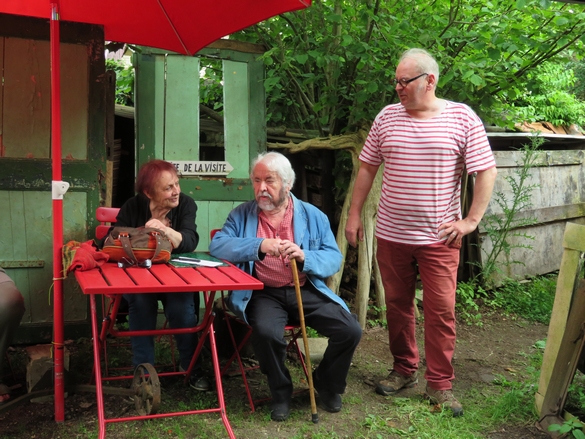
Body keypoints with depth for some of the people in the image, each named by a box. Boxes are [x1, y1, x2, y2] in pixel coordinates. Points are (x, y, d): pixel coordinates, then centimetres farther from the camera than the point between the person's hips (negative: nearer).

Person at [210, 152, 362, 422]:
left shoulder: (313, 216, 8)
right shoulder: (242, 214, 6)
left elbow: (334, 258, 2)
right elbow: (217, 246, -8)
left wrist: (305, 257, -20)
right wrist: (259, 245, -22)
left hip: (306, 291, 2)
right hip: (264, 293, -1)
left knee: (350, 331, -17)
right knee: (266, 332, -34)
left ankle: (326, 384, 16)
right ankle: (281, 392, -1)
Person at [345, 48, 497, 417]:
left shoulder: (462, 118, -5)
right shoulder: (387, 117, 4)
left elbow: (487, 171, -4)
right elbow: (368, 168, 11)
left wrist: (471, 220, -11)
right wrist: (354, 214, 8)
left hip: (439, 236, -3)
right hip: (391, 234, 3)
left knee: (441, 311, 0)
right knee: (397, 305, 12)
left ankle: (440, 385, 14)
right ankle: (404, 370, 30)